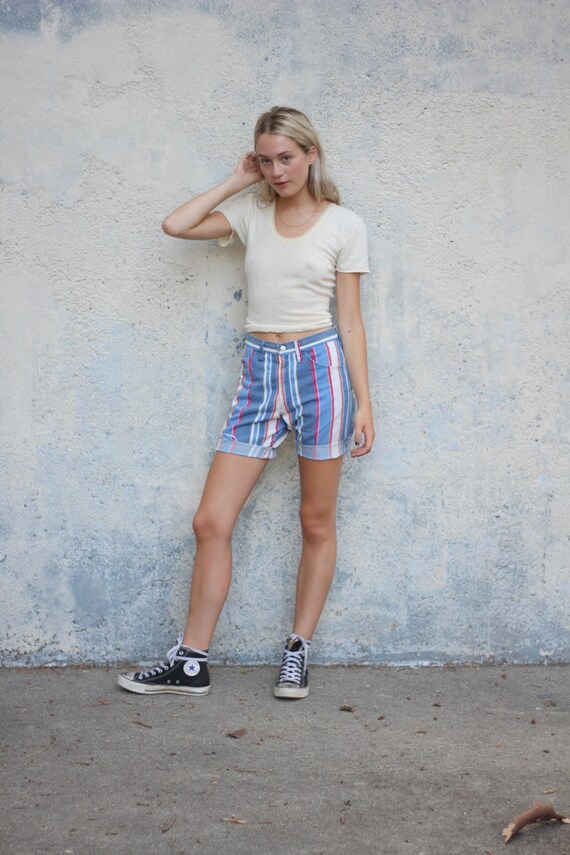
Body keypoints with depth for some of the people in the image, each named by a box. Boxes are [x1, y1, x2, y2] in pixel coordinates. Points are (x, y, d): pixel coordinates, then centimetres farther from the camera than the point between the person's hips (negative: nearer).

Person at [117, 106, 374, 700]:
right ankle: (191, 662, 7)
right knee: (211, 521, -2)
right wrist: (236, 182, 5)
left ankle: (298, 652, 19)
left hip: (319, 366, -2)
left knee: (316, 523, 5)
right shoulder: (252, 213, 11)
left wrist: (363, 402, -3)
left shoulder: (343, 225, 3)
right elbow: (176, 225, -1)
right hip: (259, 371, 3)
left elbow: (350, 321, 1)